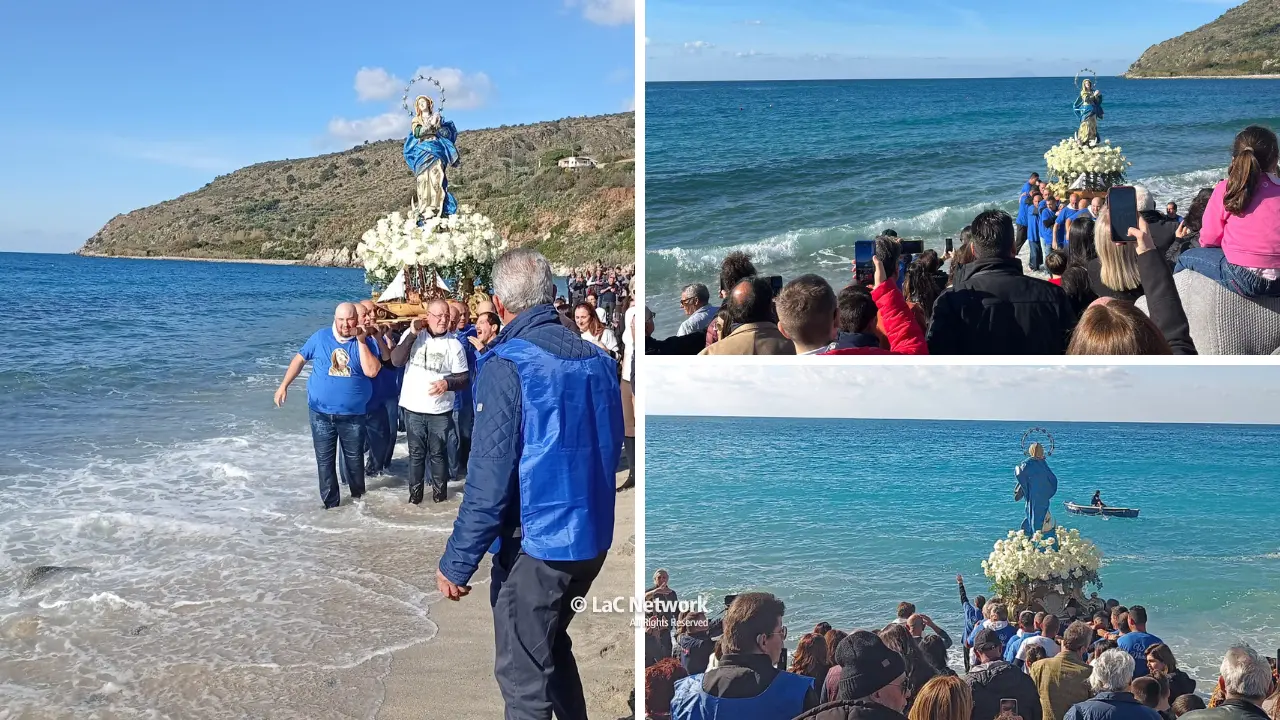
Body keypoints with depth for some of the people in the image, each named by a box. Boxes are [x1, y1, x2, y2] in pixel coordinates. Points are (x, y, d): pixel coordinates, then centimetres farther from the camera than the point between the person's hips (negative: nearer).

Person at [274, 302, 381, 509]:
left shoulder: (366, 342, -6)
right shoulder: (320, 337, -2)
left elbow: (372, 371, -19)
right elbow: (300, 359, 6)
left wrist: (361, 341, -20)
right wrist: (284, 385, 1)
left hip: (353, 414, -1)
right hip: (321, 412, 1)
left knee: (354, 457, 13)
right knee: (324, 459, 6)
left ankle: (358, 495, 33)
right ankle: (330, 502, 16)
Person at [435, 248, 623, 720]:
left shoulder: (506, 366, -17)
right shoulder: (597, 359, 3)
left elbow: (490, 481, -20)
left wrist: (456, 564, -12)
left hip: (535, 546, -7)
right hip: (594, 540, 7)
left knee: (523, 677, 6)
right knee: (552, 646, 27)